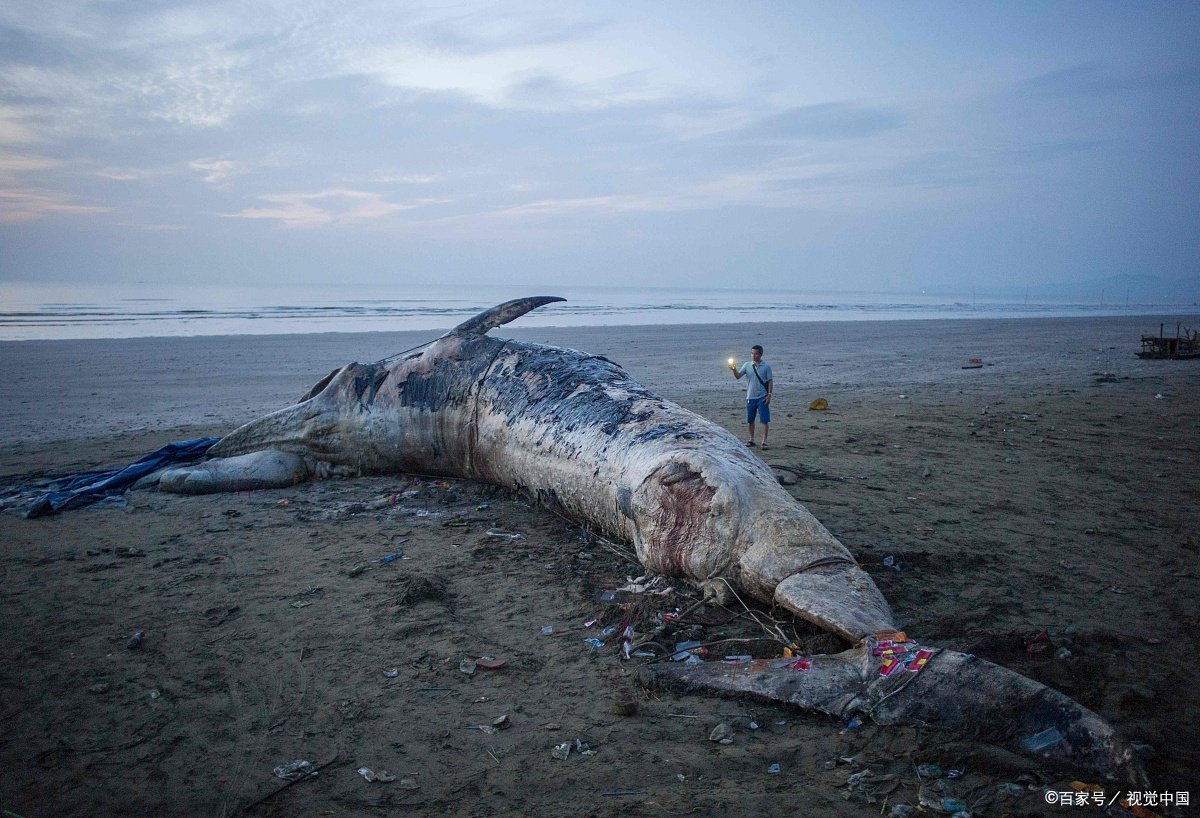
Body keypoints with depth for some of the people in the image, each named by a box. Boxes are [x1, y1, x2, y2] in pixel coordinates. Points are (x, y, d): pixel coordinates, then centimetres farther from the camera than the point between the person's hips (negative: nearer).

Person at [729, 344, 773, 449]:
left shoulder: (766, 366, -2)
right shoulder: (747, 365, 3)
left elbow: (770, 381, -1)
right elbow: (738, 376, -3)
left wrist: (769, 395, -8)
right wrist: (734, 370, -23)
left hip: (762, 397, -3)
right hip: (750, 397, 3)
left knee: (765, 420, -5)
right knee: (750, 420, 12)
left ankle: (764, 442, -3)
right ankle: (751, 439, 26)